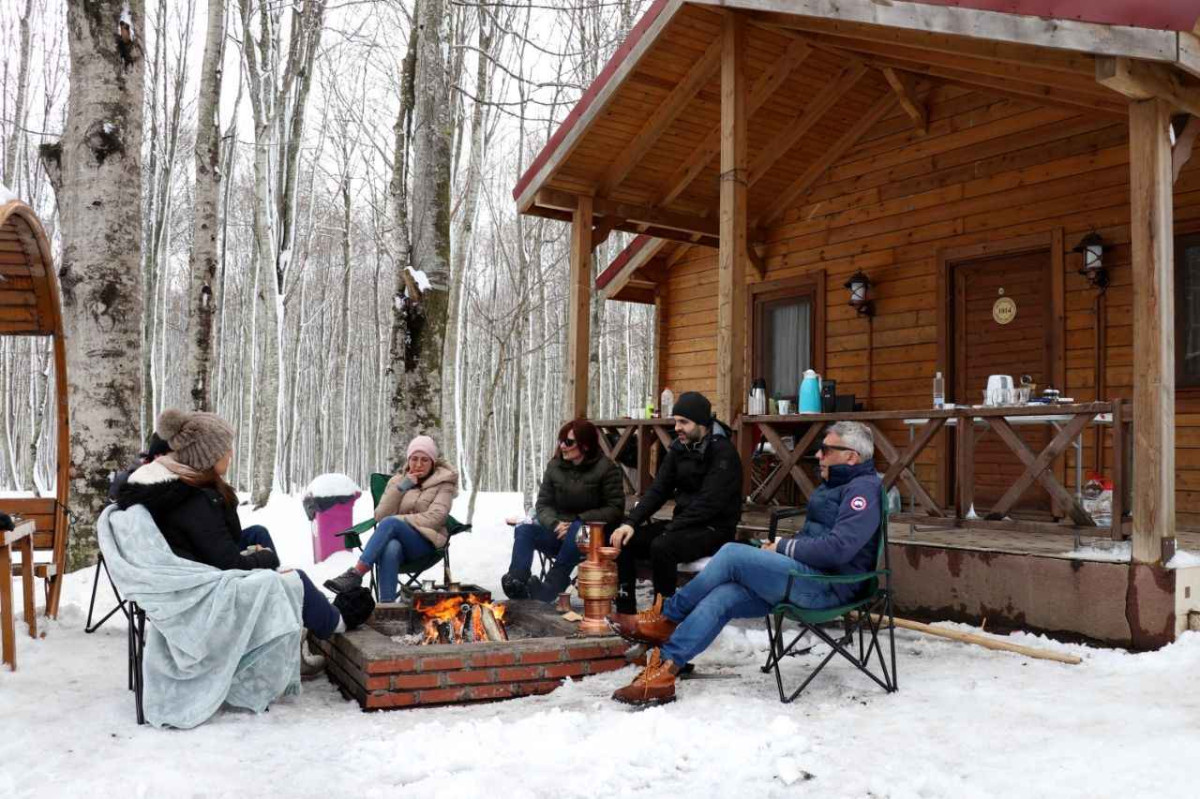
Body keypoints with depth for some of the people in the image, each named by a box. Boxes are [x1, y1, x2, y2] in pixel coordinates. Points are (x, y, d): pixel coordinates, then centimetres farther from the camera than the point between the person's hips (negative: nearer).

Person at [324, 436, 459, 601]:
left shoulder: (443, 483, 10)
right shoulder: (397, 481, 18)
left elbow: (434, 518, -6)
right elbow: (380, 516, 6)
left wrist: (399, 520, -11)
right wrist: (401, 488, -4)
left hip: (426, 542, -2)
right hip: (395, 540, 2)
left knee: (391, 523, -33)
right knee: (391, 548, -38)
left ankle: (356, 573, -40)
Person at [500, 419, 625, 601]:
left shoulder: (606, 468, -5)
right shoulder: (554, 466, 9)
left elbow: (615, 509, -9)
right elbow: (543, 504, 7)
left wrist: (579, 520, -18)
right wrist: (555, 524, -15)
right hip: (558, 532, 5)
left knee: (576, 531, -38)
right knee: (524, 530, -21)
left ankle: (550, 589, -41)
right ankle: (516, 583, -39)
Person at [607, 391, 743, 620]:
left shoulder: (723, 453, -15)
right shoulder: (679, 448, 8)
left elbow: (708, 504, -23)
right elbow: (658, 490, 7)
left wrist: (670, 529, -23)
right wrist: (631, 522, -7)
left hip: (714, 530, -8)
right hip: (684, 525, 8)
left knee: (662, 546, -33)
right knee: (624, 541, -6)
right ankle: (626, 611, -1)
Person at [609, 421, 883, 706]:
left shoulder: (863, 488, -10)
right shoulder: (834, 484, 21)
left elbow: (838, 548, -22)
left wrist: (784, 547, -11)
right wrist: (781, 547, 6)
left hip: (828, 585, -9)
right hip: (806, 578, 9)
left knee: (732, 554, -18)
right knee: (721, 596, -13)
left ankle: (668, 618, -1)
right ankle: (663, 669, -20)